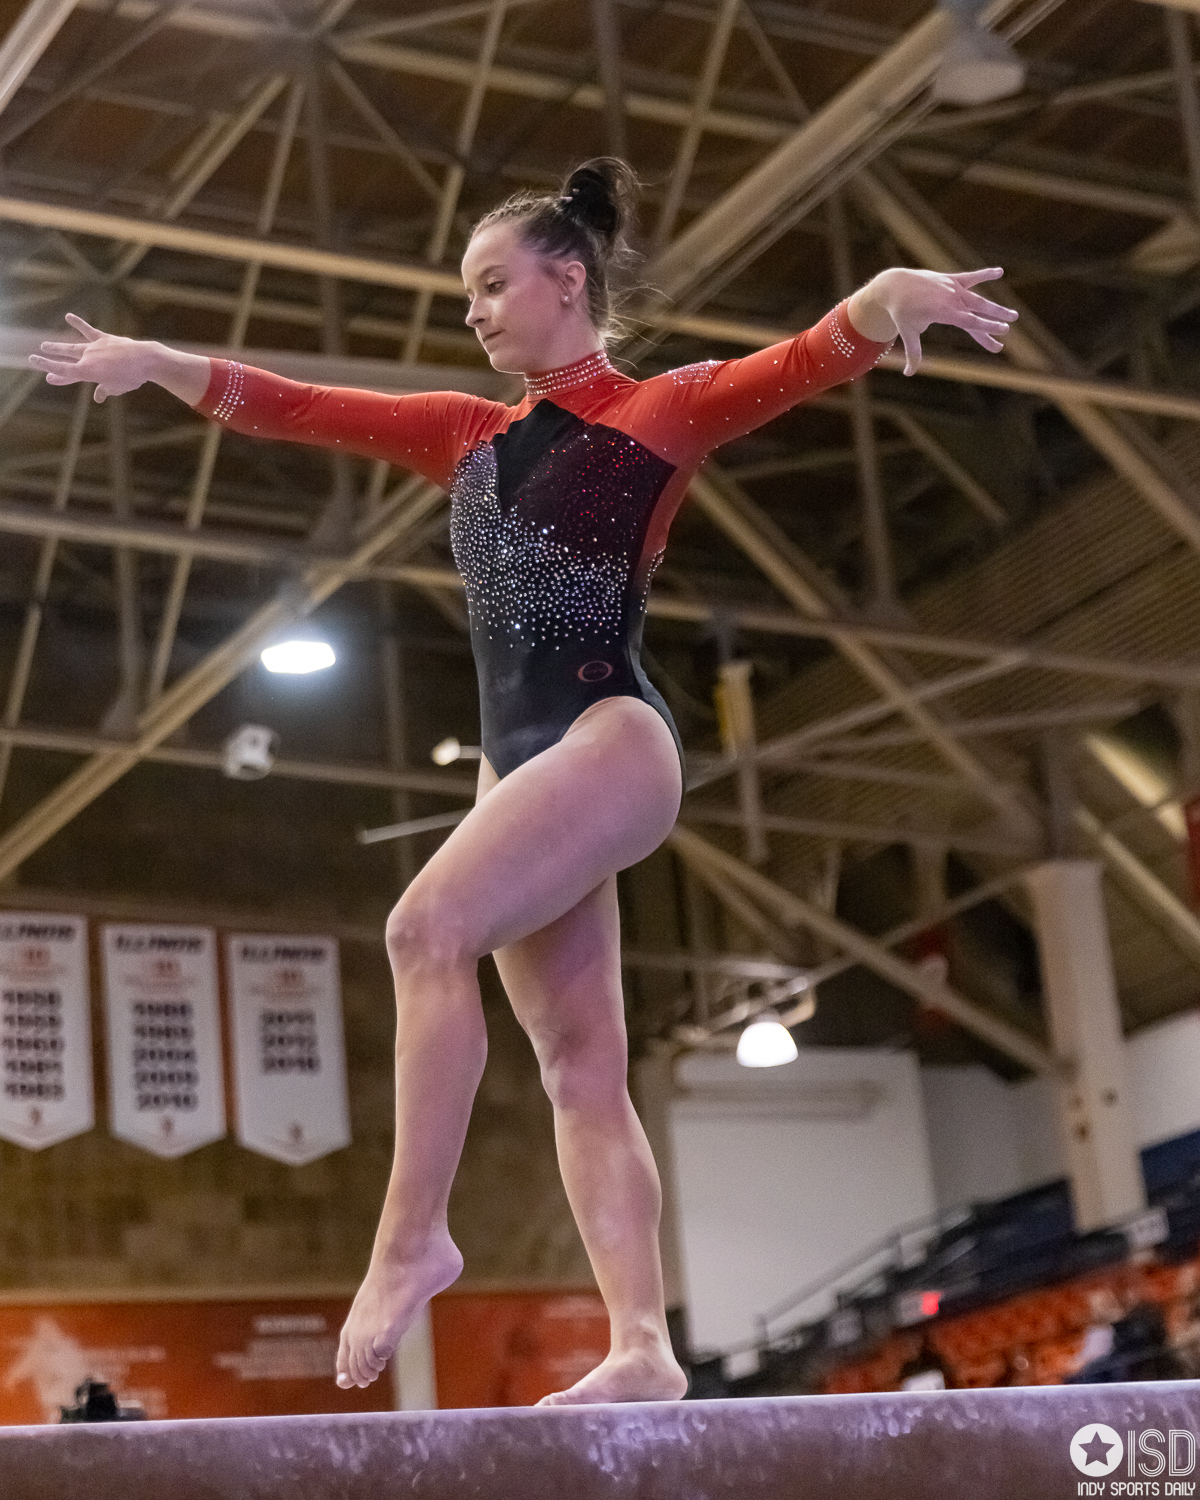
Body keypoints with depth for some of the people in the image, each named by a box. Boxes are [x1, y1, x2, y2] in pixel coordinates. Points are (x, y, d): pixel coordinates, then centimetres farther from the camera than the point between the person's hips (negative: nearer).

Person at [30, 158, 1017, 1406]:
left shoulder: (660, 412, 3)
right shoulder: (473, 437, 20)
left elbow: (800, 365, -14)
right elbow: (304, 411, 20)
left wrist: (884, 300, -34)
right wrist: (161, 365, 12)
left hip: (613, 735, -7)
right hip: (517, 756, 7)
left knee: (429, 926, -26)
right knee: (580, 1067, -1)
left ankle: (412, 1235, -20)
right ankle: (643, 1347, -3)